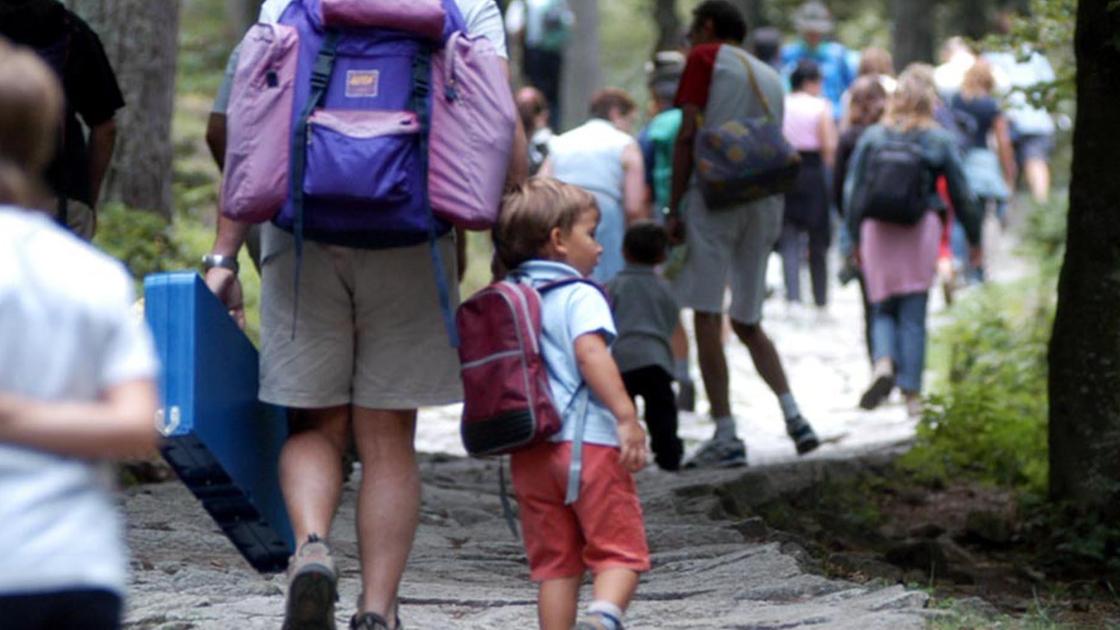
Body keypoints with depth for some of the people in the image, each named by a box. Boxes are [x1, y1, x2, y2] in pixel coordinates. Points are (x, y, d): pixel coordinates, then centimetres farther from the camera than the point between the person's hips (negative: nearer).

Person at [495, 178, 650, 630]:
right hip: (588, 441, -6)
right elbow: (590, 353, -21)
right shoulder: (580, 297, -6)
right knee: (619, 549, -3)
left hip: (528, 451, 6)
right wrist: (626, 416, -23)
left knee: (553, 560, 10)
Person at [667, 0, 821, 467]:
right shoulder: (769, 75, 23)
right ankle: (793, 415, -2)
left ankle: (725, 436, -13)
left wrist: (674, 210, -6)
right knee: (747, 321, 15)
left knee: (707, 316, -6)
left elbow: (687, 135, -5)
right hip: (766, 201, 7)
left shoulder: (706, 58, 4)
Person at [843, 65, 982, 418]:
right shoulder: (940, 141, 2)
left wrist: (855, 238, 14)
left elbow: (852, 191, 5)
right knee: (914, 315, 5)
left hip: (878, 230, 0)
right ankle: (911, 392, 4)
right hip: (922, 230, 0)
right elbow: (961, 194, 6)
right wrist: (974, 239, 16)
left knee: (883, 309, 10)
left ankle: (884, 362, -18)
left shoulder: (872, 138, 4)